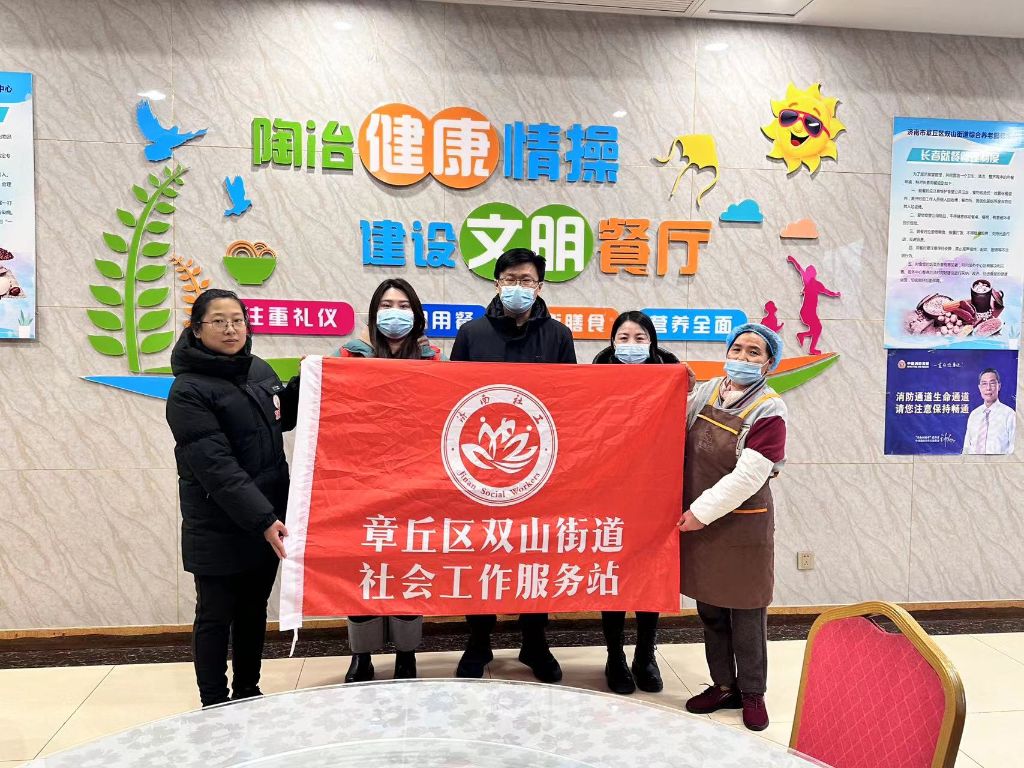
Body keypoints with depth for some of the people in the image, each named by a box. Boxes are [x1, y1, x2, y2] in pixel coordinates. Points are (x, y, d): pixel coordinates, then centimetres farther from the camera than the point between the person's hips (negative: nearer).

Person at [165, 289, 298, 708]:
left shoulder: (259, 369, 5)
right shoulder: (188, 391, -15)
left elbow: (283, 418, 22)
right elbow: (216, 467, -23)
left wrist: (303, 384, 4)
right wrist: (262, 519, -28)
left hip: (266, 520, 7)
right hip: (218, 529, -6)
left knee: (254, 611, 18)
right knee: (216, 617, 8)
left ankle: (247, 692, 34)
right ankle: (214, 704, 24)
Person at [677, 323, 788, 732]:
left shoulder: (769, 412, -13)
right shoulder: (705, 392, 2)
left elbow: (747, 476, -19)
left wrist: (702, 512, -18)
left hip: (743, 525, -5)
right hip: (697, 519, 5)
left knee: (746, 613, 9)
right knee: (710, 609, 15)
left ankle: (752, 693, 27)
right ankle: (723, 686, 32)